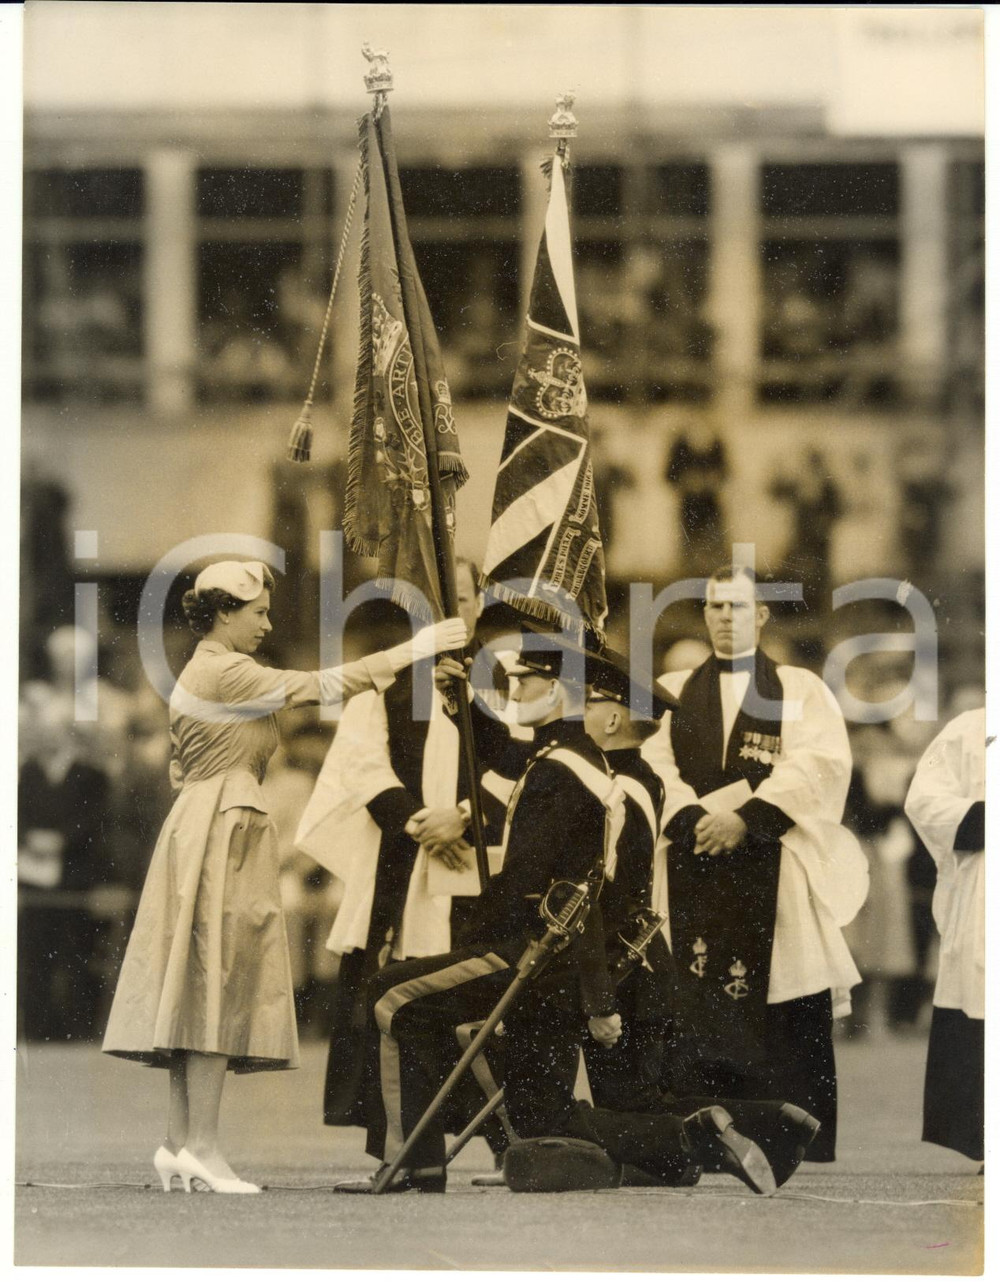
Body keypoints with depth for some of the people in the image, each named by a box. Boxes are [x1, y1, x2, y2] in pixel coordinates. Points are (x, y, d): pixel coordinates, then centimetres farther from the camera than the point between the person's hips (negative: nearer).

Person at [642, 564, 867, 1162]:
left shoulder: (802, 690, 10)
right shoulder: (673, 693, 17)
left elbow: (820, 764, -5)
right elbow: (655, 767, 4)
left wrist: (747, 819, -16)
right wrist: (694, 820, -15)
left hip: (777, 877, -2)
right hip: (696, 878, 2)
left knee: (788, 1027, -6)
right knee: (697, 1021, -4)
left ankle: (804, 1159, -4)